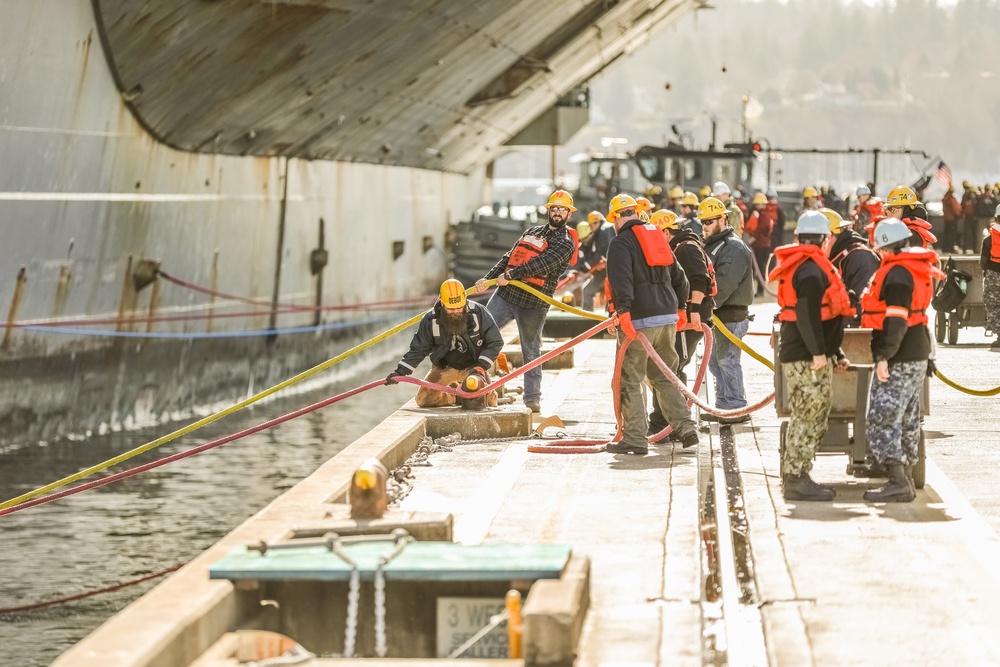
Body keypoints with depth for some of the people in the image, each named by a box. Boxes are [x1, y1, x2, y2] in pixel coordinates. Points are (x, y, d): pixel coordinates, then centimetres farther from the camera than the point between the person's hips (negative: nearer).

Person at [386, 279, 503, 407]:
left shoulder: (479, 313, -20)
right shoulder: (430, 320, -16)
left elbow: (495, 342, -9)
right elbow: (418, 350, -3)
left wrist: (481, 367, -18)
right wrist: (399, 372, -11)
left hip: (472, 366, -1)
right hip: (444, 367, 1)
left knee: (488, 399, -24)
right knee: (423, 399, -17)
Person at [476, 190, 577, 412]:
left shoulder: (566, 243, -2)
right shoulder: (532, 232, 18)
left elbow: (542, 264, -17)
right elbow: (509, 258, 16)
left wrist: (511, 275, -23)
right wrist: (488, 278, 3)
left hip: (533, 304, -5)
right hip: (506, 294, 5)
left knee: (531, 352, 4)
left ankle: (532, 398, 13)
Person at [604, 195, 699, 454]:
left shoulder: (622, 243, -5)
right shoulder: (658, 238, 18)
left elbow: (621, 279, -21)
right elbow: (679, 277, 23)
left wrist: (623, 310, -29)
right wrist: (678, 307, 32)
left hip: (639, 320, -7)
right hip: (667, 316, 7)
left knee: (630, 379, -2)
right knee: (665, 377, 16)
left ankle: (635, 439, -3)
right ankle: (685, 427, 8)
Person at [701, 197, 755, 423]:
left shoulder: (734, 249, -17)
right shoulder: (714, 245, 16)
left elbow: (723, 287, -24)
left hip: (732, 316, -10)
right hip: (719, 315, 10)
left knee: (727, 361, -6)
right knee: (715, 361, 15)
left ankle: (737, 409, 1)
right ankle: (723, 407, 23)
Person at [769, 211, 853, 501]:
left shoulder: (805, 267, 20)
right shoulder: (811, 269, -15)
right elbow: (808, 313, -25)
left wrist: (835, 353, 25)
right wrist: (818, 351, -25)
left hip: (809, 356, 11)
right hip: (807, 357, -11)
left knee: (813, 418, 16)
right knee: (808, 417, -8)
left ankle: (795, 477, 20)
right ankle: (796, 480, -7)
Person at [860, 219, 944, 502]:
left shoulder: (898, 273, -18)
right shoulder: (917, 268, 14)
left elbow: (896, 320, -24)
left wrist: (884, 356, -23)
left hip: (899, 359, -10)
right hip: (917, 354, 10)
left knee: (882, 418, -10)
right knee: (906, 419, 14)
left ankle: (898, 482, -14)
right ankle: (904, 477, 19)